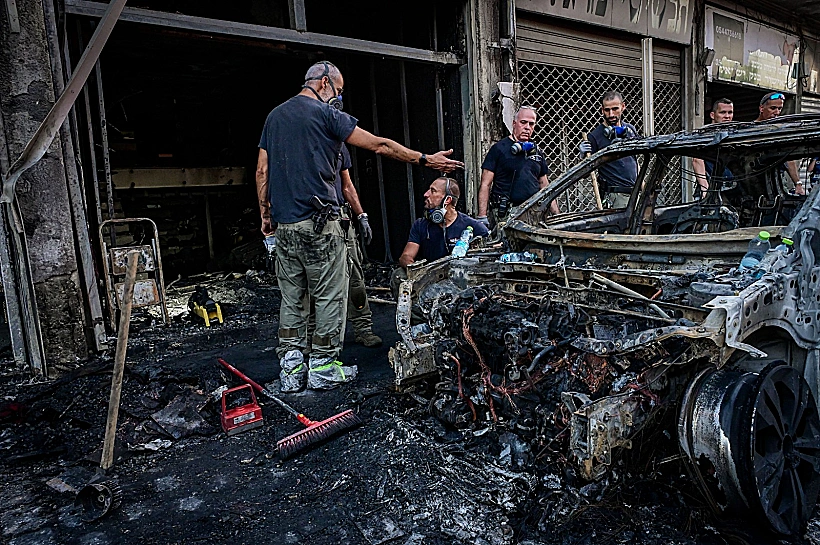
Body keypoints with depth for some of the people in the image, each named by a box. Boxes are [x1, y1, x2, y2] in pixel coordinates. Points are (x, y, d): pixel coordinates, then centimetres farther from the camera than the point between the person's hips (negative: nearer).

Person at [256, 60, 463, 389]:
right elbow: (379, 145, -4)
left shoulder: (274, 116, 17)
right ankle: (322, 367, 8)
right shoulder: (327, 114, -3)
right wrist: (426, 160, 3)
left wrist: (265, 214, 20)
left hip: (284, 225, 7)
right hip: (319, 223, -7)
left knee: (291, 297, 12)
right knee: (330, 296, 2)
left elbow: (262, 171, 14)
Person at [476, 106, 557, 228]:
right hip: (505, 215, -4)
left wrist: (557, 214, 15)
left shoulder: (536, 151, 19)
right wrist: (482, 217, -12)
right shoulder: (499, 148, 2)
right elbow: (485, 185, -2)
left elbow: (544, 185, 23)